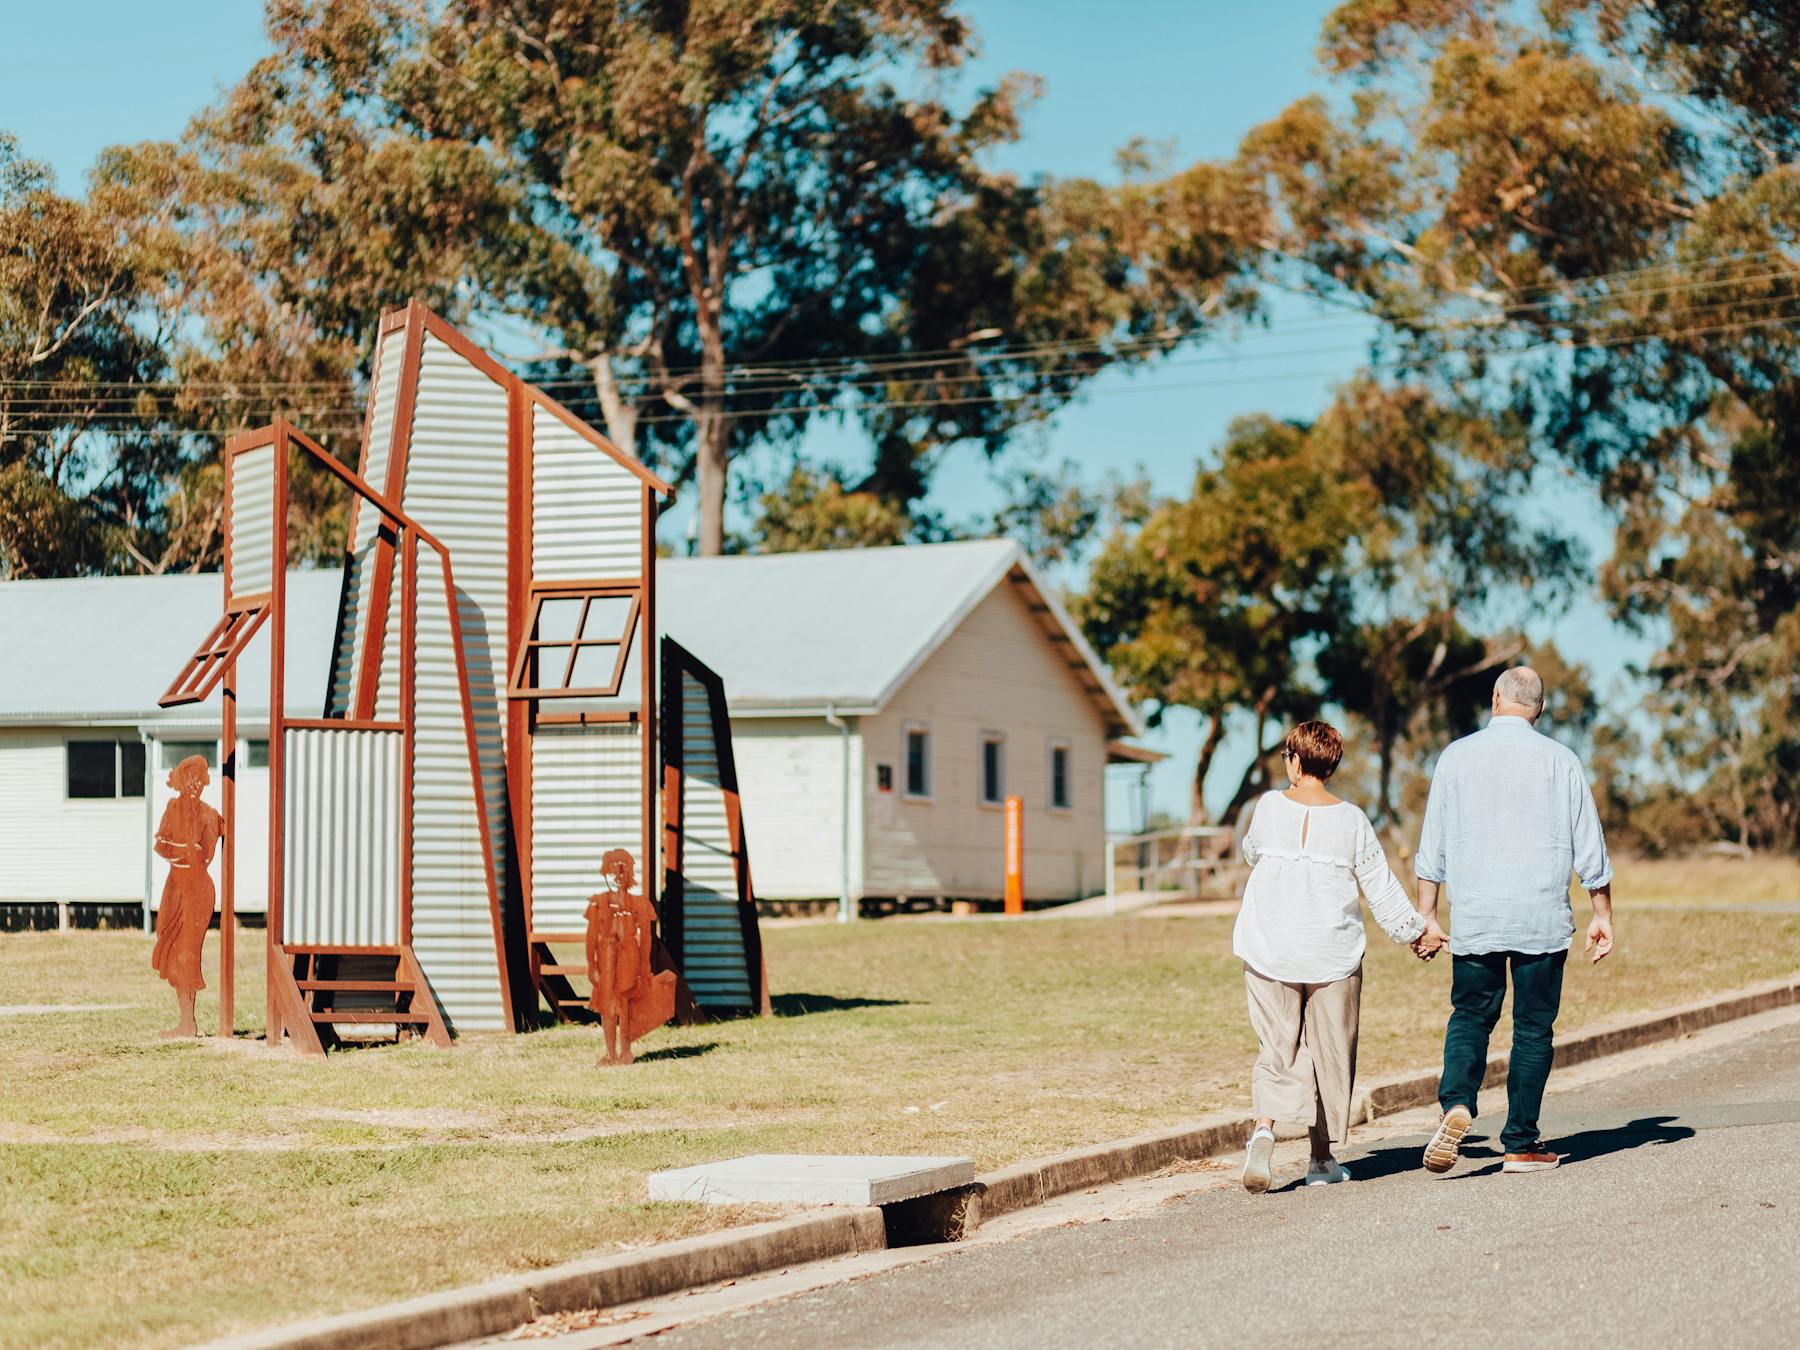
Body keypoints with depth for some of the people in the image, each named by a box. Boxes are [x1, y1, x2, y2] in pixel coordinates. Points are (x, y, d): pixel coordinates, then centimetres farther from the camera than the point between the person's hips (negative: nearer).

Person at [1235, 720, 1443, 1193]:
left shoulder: (1269, 808, -4)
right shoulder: (1351, 820, -5)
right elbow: (1381, 887, 1)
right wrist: (1416, 931, 15)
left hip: (1269, 953, 0)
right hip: (1332, 954, 0)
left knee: (1278, 1047, 6)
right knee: (1330, 1052, 11)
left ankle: (1264, 1127, -20)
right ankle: (1322, 1158, 15)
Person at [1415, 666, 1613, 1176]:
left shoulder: (1457, 756, 3)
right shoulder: (1560, 761, 0)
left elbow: (1432, 846, 5)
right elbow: (1590, 848, 3)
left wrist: (1427, 915, 11)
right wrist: (1602, 915, 12)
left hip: (1473, 918, 1)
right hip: (1542, 919, -1)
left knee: (1470, 1016, 13)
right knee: (1533, 1028, 7)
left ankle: (1456, 1105, -13)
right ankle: (1521, 1145, 7)